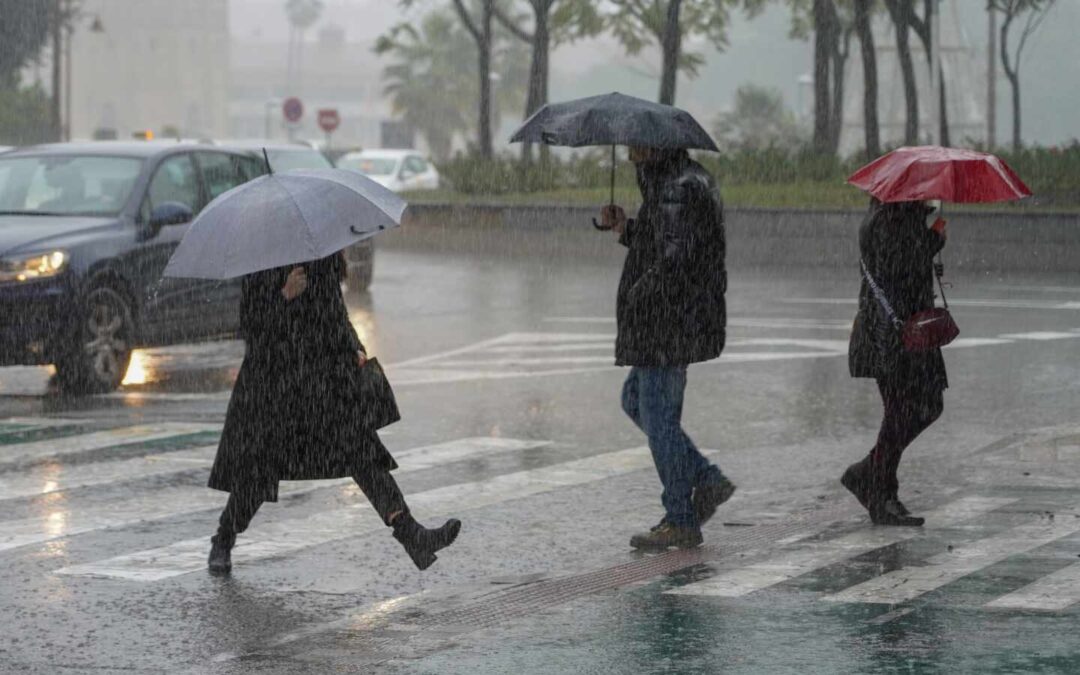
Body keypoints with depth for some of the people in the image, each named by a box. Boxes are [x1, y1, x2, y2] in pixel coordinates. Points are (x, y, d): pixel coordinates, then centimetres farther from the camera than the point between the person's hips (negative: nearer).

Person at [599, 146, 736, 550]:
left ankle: (681, 522, 3)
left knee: (658, 416, -4)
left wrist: (637, 296, -13)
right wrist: (624, 228, 7)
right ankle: (708, 481, 18)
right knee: (635, 400, 20)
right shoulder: (686, 181, 15)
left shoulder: (680, 188, -18)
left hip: (670, 320, -11)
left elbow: (673, 259, -24)